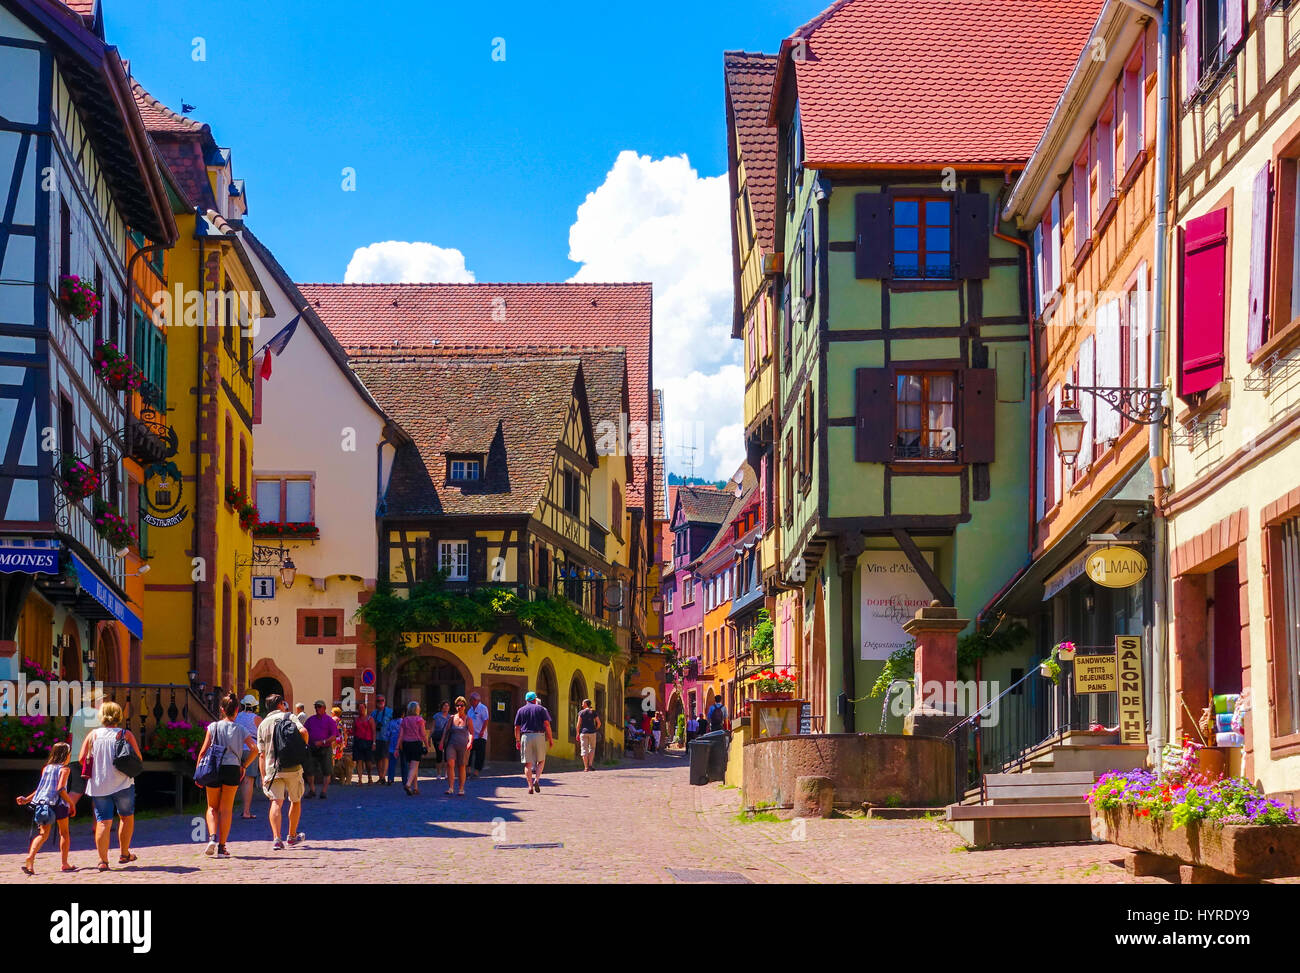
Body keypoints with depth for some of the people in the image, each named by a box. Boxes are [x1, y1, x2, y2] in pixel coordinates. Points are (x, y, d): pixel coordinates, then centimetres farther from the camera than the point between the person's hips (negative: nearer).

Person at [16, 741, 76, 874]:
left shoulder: (46, 768, 15)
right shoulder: (64, 769, -3)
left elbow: (41, 788, 14)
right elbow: (60, 789, -13)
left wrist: (27, 800, 22)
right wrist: (71, 804, -8)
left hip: (43, 803, 5)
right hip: (59, 804, -5)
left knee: (43, 834, 2)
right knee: (64, 833, 12)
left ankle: (30, 857, -21)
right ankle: (65, 864, 16)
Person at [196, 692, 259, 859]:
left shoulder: (213, 727, 2)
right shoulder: (240, 729, 4)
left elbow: (203, 751, -1)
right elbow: (254, 749, -6)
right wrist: (244, 766, 6)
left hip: (213, 769, 0)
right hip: (232, 770, 0)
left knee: (212, 807, 15)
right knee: (226, 809, 8)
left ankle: (212, 838, -8)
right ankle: (222, 847, 6)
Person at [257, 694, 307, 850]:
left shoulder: (263, 724, 12)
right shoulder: (289, 717, 4)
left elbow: (261, 754, 8)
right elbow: (303, 731, -15)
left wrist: (263, 777, 9)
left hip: (272, 768, 1)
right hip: (293, 767, -1)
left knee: (276, 802, -4)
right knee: (295, 801, 17)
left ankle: (276, 838, -22)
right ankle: (292, 836, 29)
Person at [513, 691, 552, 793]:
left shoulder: (521, 710, 10)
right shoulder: (541, 709, 7)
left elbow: (517, 727, 7)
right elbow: (547, 724, -2)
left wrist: (517, 741, 15)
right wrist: (550, 739, 1)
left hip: (526, 736, 1)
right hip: (539, 736, -1)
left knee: (528, 763, 2)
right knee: (541, 761, 13)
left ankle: (530, 786, -5)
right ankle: (537, 779, -8)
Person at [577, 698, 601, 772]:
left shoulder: (581, 712, 0)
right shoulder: (593, 712, 4)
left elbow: (579, 723, -5)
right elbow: (599, 723, -1)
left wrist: (578, 733, 1)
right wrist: (596, 730, 15)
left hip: (583, 732, -1)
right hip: (592, 732, 1)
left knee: (584, 749, 2)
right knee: (592, 748, 12)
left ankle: (586, 767, -3)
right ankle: (590, 764, -4)